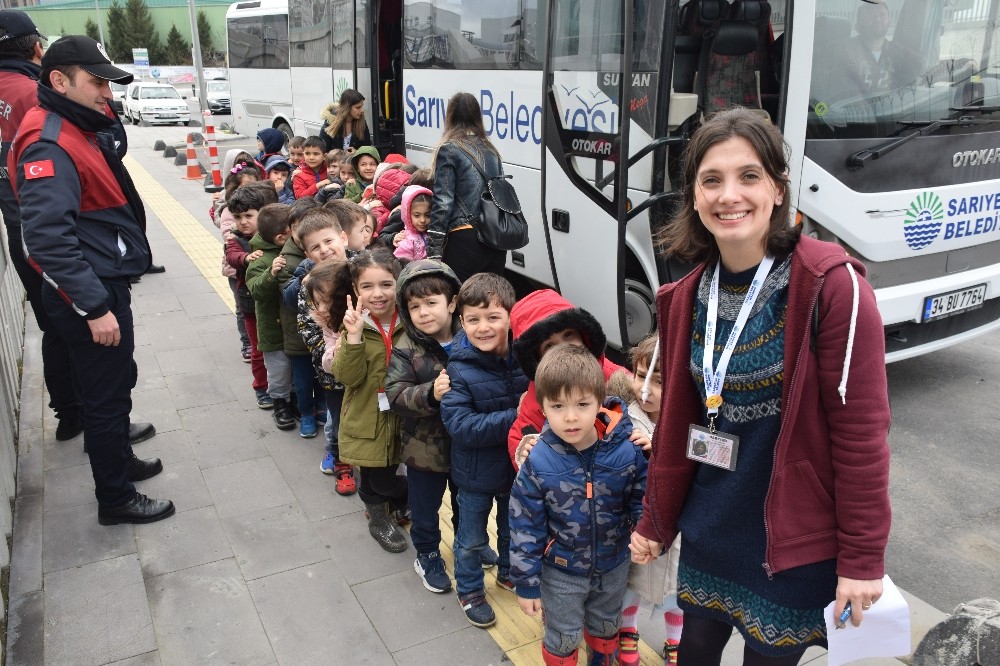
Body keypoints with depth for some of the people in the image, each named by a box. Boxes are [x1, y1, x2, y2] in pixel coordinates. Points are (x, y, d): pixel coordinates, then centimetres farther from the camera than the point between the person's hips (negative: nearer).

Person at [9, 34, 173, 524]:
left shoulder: (83, 132, 13)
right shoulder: (48, 144, -20)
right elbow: (48, 236, -29)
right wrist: (94, 307, -28)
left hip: (106, 285, 10)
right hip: (88, 295, -10)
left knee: (117, 381, 23)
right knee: (106, 392, 2)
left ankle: (119, 457, 42)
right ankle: (115, 498, 17)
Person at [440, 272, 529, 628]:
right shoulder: (460, 368, -22)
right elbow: (459, 424, -28)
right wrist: (515, 418, -34)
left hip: (519, 465, 3)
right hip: (476, 472, -3)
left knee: (514, 530, 27)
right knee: (471, 539, 18)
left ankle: (509, 573, 54)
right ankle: (469, 591, 42)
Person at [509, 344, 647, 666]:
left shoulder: (625, 451, -21)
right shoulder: (539, 462, -24)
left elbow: (641, 498, -4)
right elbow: (525, 526, -15)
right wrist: (526, 582, -9)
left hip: (613, 566, 3)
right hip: (561, 572, -2)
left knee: (605, 630, 28)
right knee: (562, 639, 17)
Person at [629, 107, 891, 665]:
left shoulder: (833, 284, -18)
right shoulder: (687, 298, -1)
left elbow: (862, 429, -16)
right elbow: (676, 421, 7)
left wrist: (863, 558, -14)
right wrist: (656, 523, 12)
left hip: (795, 541, -4)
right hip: (710, 530, 5)